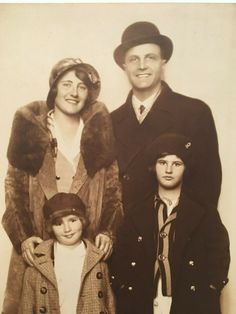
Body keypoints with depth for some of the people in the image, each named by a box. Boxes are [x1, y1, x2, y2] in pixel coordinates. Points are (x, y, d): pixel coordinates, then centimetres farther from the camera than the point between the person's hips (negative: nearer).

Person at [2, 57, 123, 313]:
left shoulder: (98, 127, 3)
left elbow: (113, 184, 4)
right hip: (38, 243, 0)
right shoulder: (30, 126, 0)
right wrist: (22, 236, -9)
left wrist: (107, 231, -6)